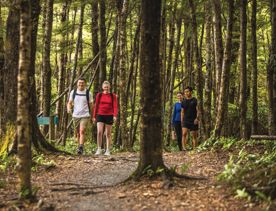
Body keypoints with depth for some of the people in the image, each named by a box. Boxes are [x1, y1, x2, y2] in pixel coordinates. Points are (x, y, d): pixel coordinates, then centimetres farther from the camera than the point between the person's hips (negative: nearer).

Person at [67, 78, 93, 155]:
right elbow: (69, 103, 10)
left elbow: (91, 105, 6)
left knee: (82, 131, -19)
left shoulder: (88, 93, -1)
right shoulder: (73, 92, 5)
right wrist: (69, 108, -12)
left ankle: (80, 148, -25)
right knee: (78, 133, 11)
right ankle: (80, 147, 24)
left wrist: (92, 116, 7)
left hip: (85, 116, -3)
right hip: (75, 115, 3)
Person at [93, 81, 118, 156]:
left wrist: (115, 116, -19)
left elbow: (115, 107, -4)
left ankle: (108, 151, 12)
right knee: (99, 132, -15)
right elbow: (96, 106, 9)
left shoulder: (113, 96, 2)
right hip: (100, 115, 0)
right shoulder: (99, 95, 5)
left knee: (108, 134, 4)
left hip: (109, 116, 0)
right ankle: (99, 149, -3)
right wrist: (94, 116, 7)